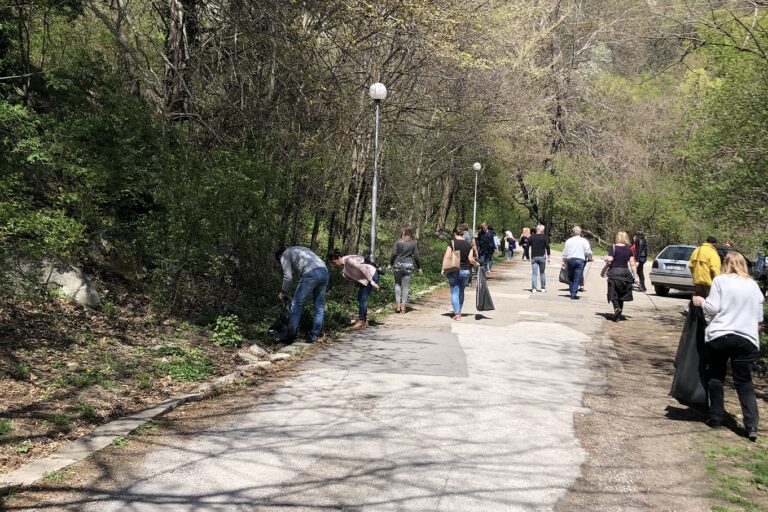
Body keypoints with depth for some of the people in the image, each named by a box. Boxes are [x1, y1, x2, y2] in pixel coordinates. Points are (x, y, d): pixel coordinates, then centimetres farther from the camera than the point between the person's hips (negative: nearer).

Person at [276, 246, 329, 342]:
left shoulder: (284, 255, 16)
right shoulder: (298, 249, 37)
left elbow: (288, 277, 4)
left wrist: (283, 293, 16)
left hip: (310, 274, -7)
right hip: (324, 270, 7)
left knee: (296, 305, 3)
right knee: (319, 306, 13)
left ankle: (290, 336, 4)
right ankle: (315, 336, 15)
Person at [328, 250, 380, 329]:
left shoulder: (349, 260, -25)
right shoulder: (344, 264, 2)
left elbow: (363, 269, -25)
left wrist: (371, 281, -23)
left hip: (371, 275, -10)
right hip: (363, 277, 10)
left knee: (362, 298, -10)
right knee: (360, 298, 10)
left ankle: (362, 321, -4)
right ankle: (363, 320, 16)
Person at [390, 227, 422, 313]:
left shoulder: (398, 242, 2)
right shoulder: (414, 243, 3)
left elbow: (393, 254, -5)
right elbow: (416, 256, 3)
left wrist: (390, 263, 5)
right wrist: (419, 267, 11)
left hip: (398, 264, 0)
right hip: (408, 265, 0)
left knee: (397, 284, 14)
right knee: (405, 286, 5)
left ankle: (397, 303, 5)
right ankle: (403, 305, 6)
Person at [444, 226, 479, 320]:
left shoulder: (452, 243, -6)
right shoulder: (469, 245, 2)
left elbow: (446, 257, -11)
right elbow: (470, 259, -4)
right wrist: (476, 264, 15)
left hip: (454, 271, -3)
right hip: (465, 271, 3)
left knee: (455, 292, 1)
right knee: (461, 291, 19)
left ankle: (457, 313, -8)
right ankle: (459, 311, 29)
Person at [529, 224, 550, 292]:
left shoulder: (531, 237, 2)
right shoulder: (544, 237, -5)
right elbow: (547, 247, -7)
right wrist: (548, 257, 1)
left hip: (534, 257, 1)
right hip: (542, 257, -1)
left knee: (534, 273, 2)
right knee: (542, 273, 9)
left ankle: (534, 288, -3)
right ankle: (543, 288, 11)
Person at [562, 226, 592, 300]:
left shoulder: (568, 241, 8)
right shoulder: (584, 241, 1)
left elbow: (564, 253, 11)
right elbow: (588, 252, -1)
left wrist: (564, 262, 20)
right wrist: (590, 258, 17)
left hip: (570, 260, 3)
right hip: (580, 260, -3)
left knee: (571, 277, 14)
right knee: (577, 278, -2)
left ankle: (572, 292, 13)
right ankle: (574, 294, -8)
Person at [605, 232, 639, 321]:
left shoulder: (613, 247, -4)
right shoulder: (629, 249, 6)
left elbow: (609, 260, -14)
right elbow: (632, 264, 5)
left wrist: (606, 260, 9)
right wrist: (635, 276, 9)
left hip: (614, 272, -4)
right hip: (625, 272, 4)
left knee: (614, 294, 2)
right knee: (621, 295, 14)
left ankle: (616, 308, -23)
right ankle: (619, 315, 16)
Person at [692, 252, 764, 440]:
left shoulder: (720, 280, -2)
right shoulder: (753, 285, 10)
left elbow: (712, 308, -8)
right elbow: (759, 317, 12)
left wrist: (700, 301, 11)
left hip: (719, 336, -2)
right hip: (747, 338, 3)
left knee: (715, 376, 13)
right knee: (744, 381, 6)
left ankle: (716, 417, 16)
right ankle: (752, 425, -5)